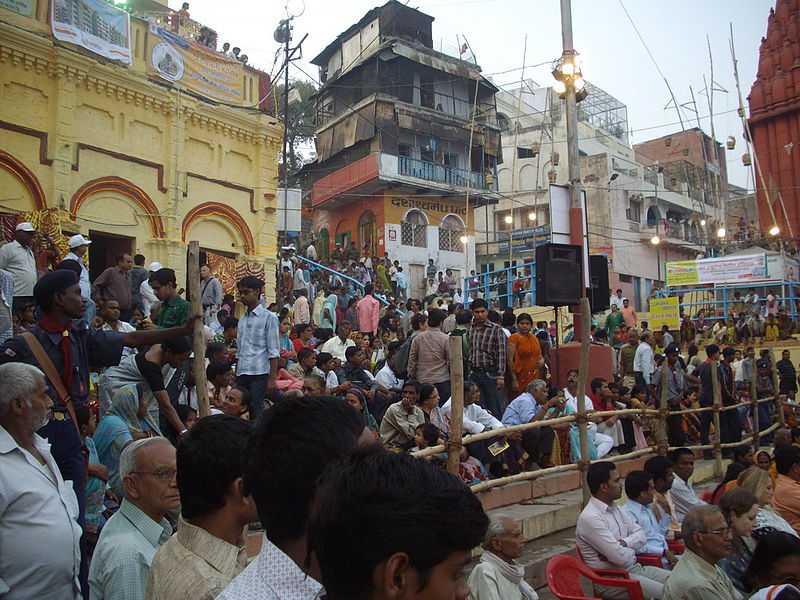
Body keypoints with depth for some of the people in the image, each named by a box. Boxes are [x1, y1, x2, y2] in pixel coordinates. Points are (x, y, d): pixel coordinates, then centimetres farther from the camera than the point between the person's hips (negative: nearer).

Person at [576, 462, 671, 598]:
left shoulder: (615, 508, 8)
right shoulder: (590, 518, -22)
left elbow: (641, 536, 8)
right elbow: (621, 557, -24)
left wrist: (623, 543, -13)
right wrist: (632, 549, -2)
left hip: (634, 568, 9)